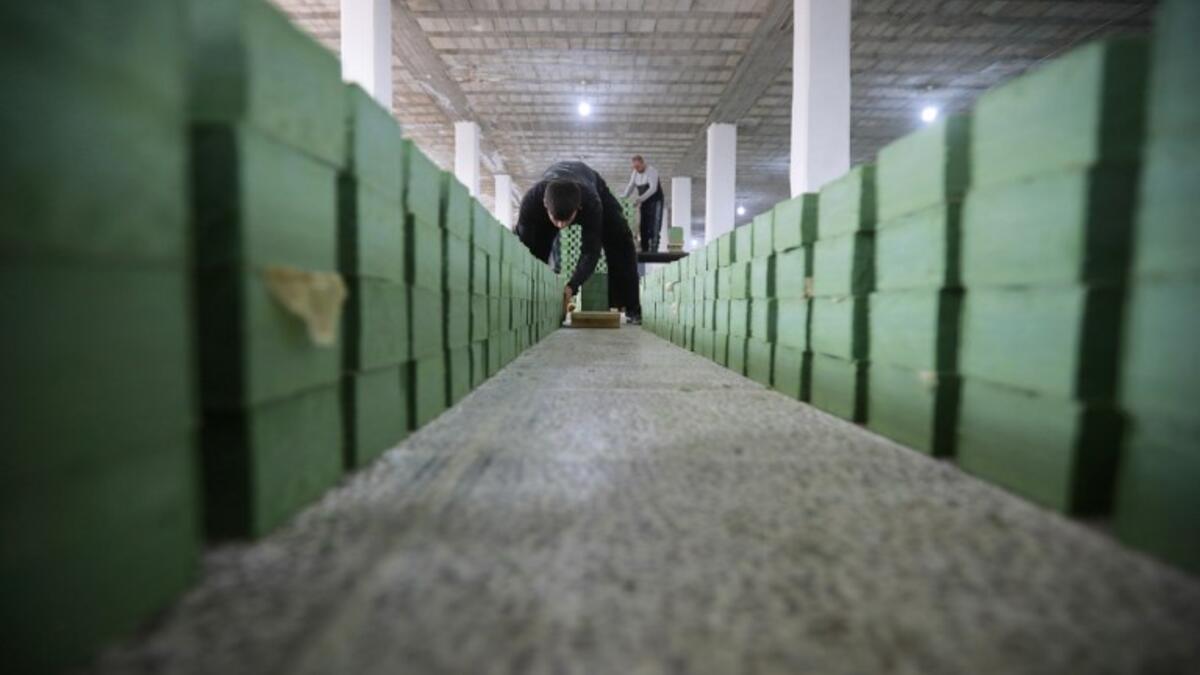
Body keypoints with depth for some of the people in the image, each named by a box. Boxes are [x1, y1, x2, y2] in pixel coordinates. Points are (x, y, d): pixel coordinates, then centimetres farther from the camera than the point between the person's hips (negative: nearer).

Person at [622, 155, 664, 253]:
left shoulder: (651, 171, -17)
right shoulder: (635, 172, 4)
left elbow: (653, 188, -27)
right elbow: (630, 186, 6)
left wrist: (641, 198, -37)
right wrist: (624, 197, -12)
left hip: (655, 201, -7)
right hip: (644, 202, 7)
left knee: (653, 227, -13)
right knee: (643, 226, 1)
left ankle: (653, 250, -17)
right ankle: (644, 250, 2)